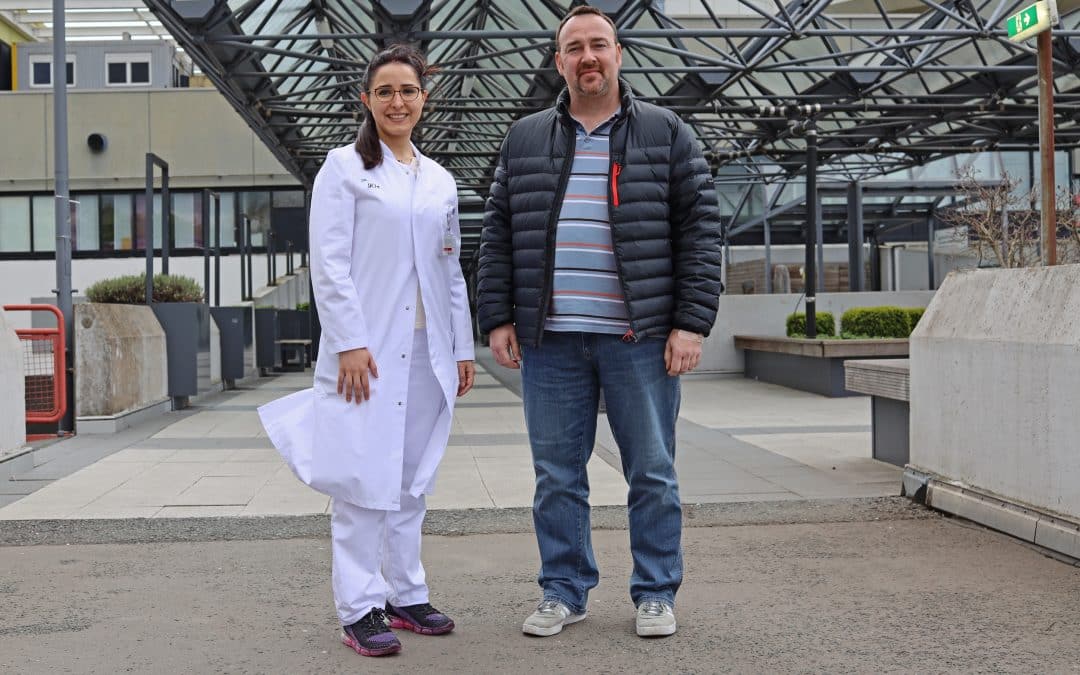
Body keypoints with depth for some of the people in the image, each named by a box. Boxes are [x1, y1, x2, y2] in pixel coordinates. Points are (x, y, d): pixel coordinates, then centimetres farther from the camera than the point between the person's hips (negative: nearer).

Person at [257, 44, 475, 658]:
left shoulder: (440, 180, 15)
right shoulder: (345, 168, 0)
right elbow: (329, 263, -7)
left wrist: (463, 347, 12)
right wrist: (350, 343, -15)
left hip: (427, 351, 5)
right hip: (367, 349, -5)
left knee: (413, 482, 10)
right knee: (366, 482, -3)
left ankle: (406, 595, 20)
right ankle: (360, 610, 5)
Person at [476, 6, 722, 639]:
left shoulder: (667, 134, 5)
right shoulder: (524, 140, 12)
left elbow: (700, 231, 0)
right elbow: (498, 236, 12)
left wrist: (691, 322, -8)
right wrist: (498, 318, 3)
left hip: (641, 338, -2)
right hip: (550, 340, 2)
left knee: (653, 474, 5)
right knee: (557, 476, 8)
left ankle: (656, 593, 19)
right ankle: (564, 591, 22)